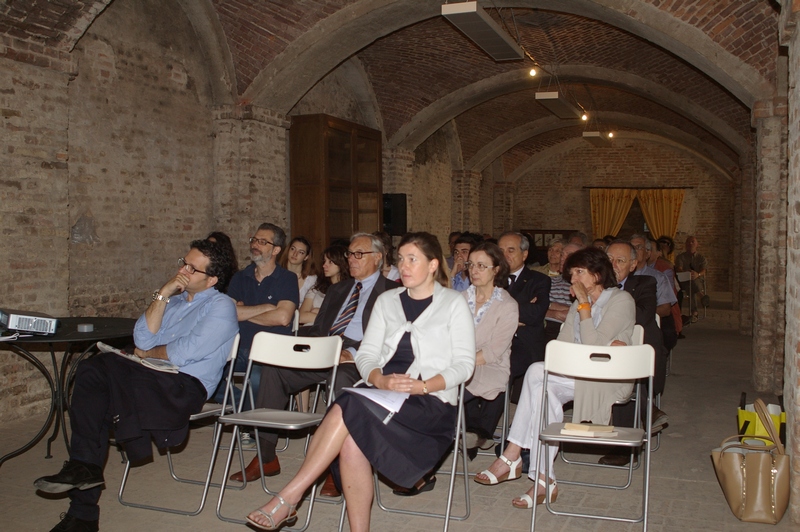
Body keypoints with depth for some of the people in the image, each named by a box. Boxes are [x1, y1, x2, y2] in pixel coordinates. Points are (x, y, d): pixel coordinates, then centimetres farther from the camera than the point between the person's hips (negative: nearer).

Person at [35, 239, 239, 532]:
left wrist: (148, 353, 5)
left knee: (97, 370, -25)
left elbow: (184, 353, -12)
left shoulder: (221, 307, 0)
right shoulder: (174, 299, 23)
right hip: (155, 379, 7)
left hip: (187, 387, -7)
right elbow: (143, 340, 7)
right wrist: (162, 295, 1)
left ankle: (84, 466, -14)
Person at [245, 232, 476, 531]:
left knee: (348, 409, -30)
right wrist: (381, 379, -11)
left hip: (431, 401, -4)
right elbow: (366, 354, 11)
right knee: (352, 441, -30)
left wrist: (420, 385, -18)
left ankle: (289, 498, -24)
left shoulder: (454, 303, 6)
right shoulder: (387, 301, 19)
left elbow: (464, 364, -2)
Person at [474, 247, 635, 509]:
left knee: (538, 373, -27)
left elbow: (593, 348, -17)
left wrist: (584, 305, -14)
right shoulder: (579, 304, 18)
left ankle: (512, 456, -23)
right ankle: (544, 480, -31)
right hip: (581, 376, 6)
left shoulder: (621, 301, -6)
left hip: (610, 381, -6)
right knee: (546, 389, -29)